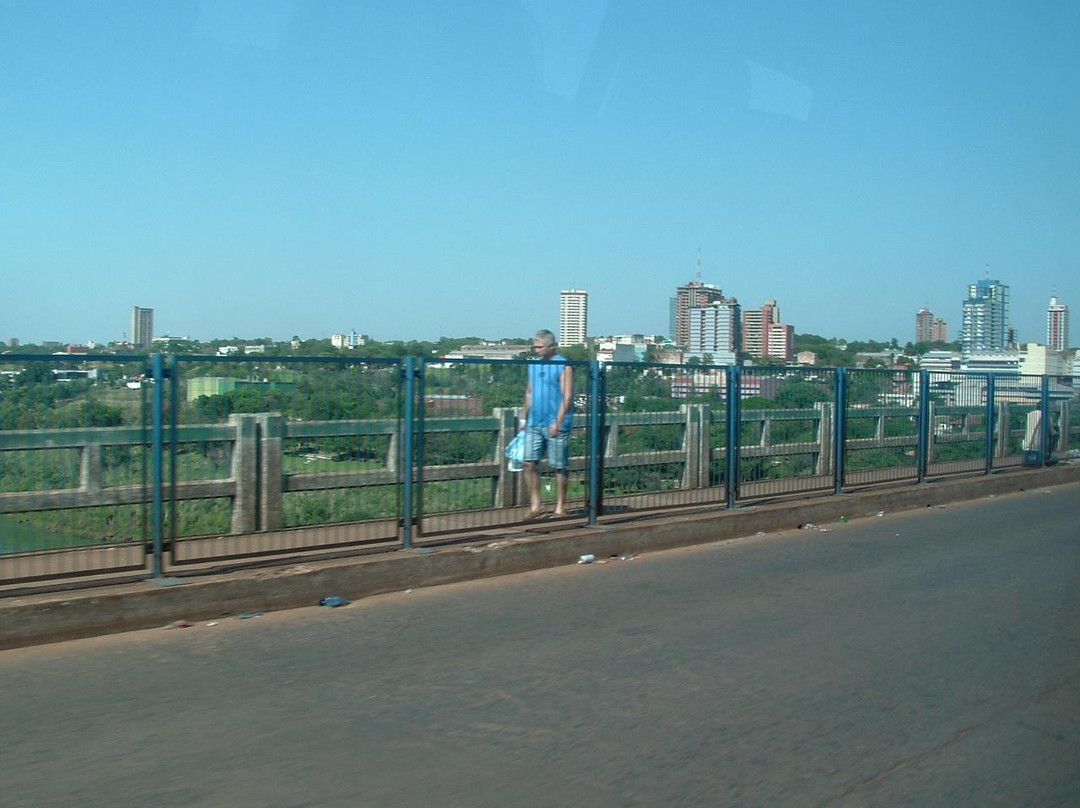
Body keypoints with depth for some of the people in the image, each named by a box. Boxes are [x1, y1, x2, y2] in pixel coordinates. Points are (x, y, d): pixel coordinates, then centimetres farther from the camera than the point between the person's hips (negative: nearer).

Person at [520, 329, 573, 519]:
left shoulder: (563, 366, -6)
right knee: (530, 463, -2)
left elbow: (567, 397, -11)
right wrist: (524, 419, 17)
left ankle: (560, 507, 12)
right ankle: (535, 506, 5)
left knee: (559, 466, 2)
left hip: (555, 425, -6)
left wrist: (558, 423, -17)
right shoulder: (534, 365, 14)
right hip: (534, 423, 6)